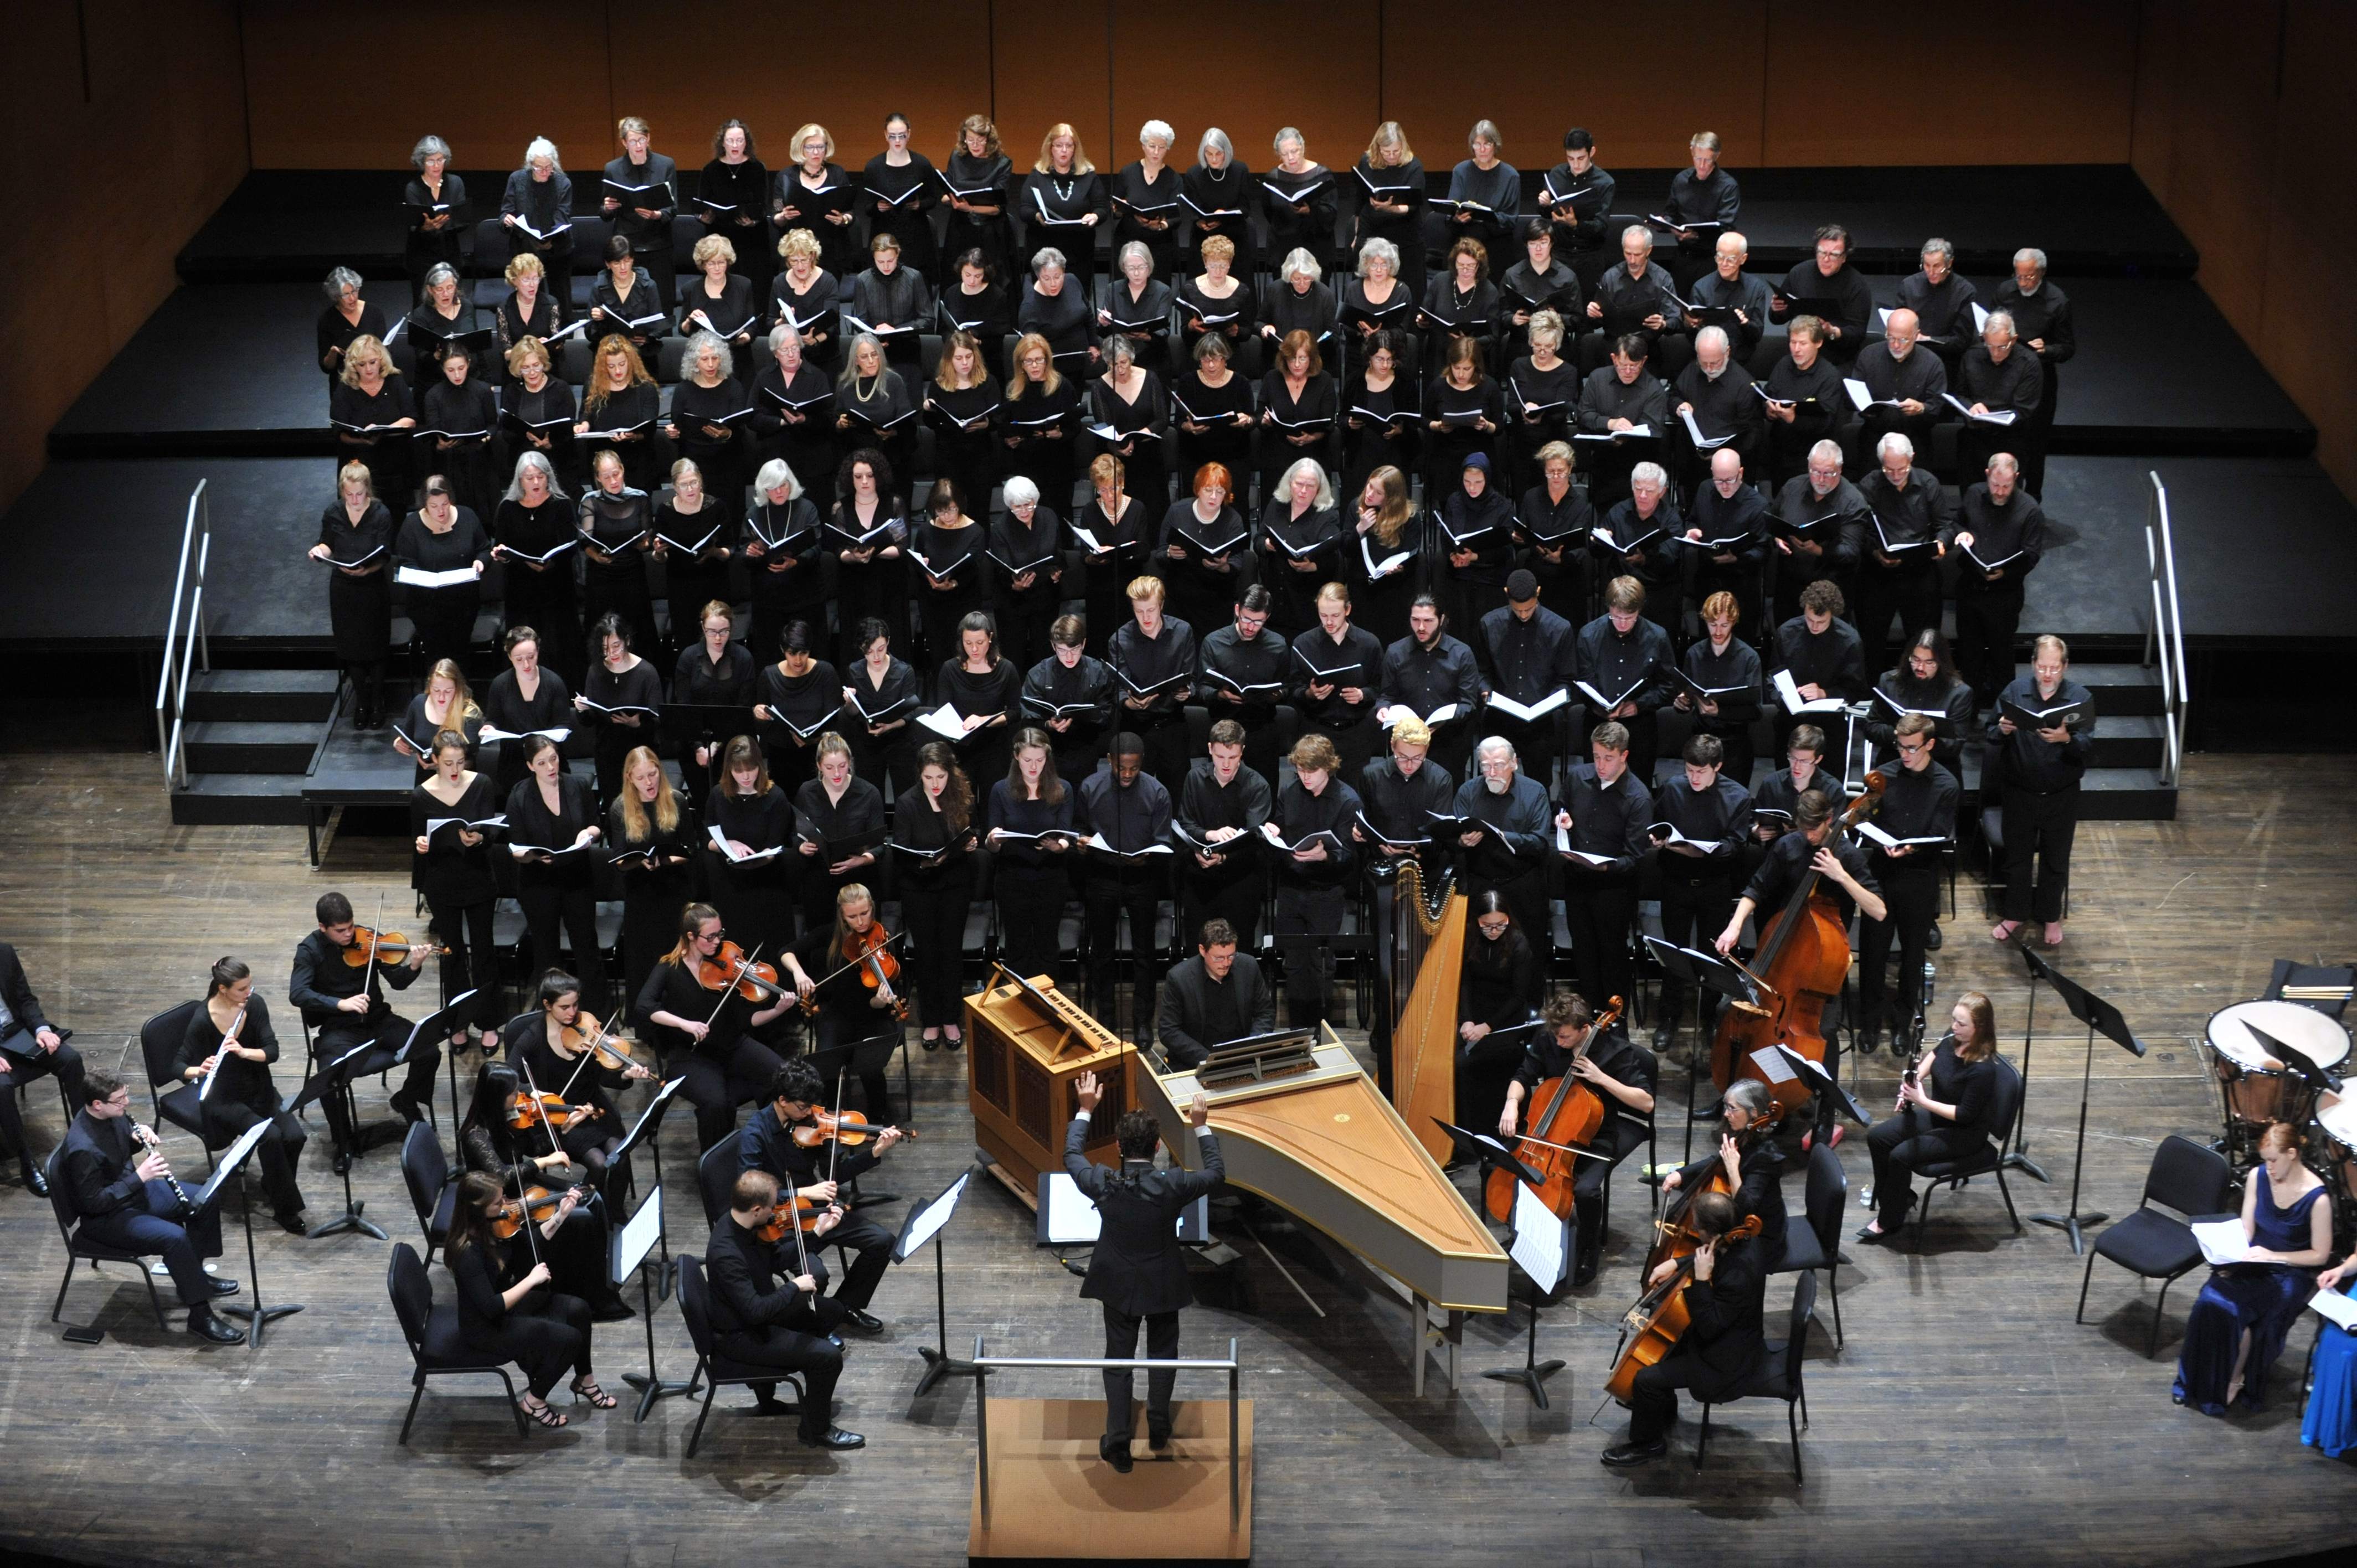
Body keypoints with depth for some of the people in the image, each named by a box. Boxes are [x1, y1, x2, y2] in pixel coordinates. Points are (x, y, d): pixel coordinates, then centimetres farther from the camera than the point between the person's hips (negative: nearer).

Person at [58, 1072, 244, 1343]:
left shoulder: (114, 1114, -7)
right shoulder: (83, 1149, -33)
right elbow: (93, 1202, -29)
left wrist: (144, 1138, -9)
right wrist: (140, 1176, -30)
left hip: (135, 1188, 9)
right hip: (106, 1217, -9)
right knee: (175, 1237, -27)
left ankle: (193, 1275, 25)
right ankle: (200, 1316, -17)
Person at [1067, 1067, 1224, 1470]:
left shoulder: (1102, 1184, -21)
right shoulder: (1172, 1186, -25)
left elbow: (1071, 1157, 0)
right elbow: (1216, 1173, -7)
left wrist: (1086, 1110, 6)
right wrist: (1201, 1127, -2)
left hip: (1118, 1285, 1)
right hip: (1163, 1284, -1)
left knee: (1118, 1359, 13)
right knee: (1163, 1353, 22)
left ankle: (1118, 1440, 12)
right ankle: (1158, 1428, 32)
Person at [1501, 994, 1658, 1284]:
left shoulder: (1618, 1051, -16)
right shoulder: (1548, 1042, -5)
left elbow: (1646, 1102, -17)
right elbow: (1522, 1078, 6)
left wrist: (1601, 1078, -26)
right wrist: (1512, 1102, -16)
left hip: (1597, 1136, -4)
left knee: (1586, 1190, -30)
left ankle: (1589, 1250, -1)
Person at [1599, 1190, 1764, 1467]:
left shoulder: (1738, 1276, -38)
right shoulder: (1740, 1240, -10)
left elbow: (1709, 1327, -30)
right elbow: (1709, 1258, 13)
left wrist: (1701, 1280, -35)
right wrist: (1676, 1264, -2)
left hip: (1729, 1361, -10)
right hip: (1729, 1333, 10)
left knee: (1647, 1380, -13)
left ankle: (1648, 1444, 13)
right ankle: (1664, 1411, 42)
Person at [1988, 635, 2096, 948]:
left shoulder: (2080, 698, -12)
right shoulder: (2015, 692, -8)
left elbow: (2089, 750, -17)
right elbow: (1991, 739, -6)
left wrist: (2067, 739, -37)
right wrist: (2002, 731, -29)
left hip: (2062, 796, -1)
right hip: (2019, 792, 1)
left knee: (2056, 860, 15)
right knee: (2017, 856, 15)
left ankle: (2051, 917, 34)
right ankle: (2014, 915, 33)